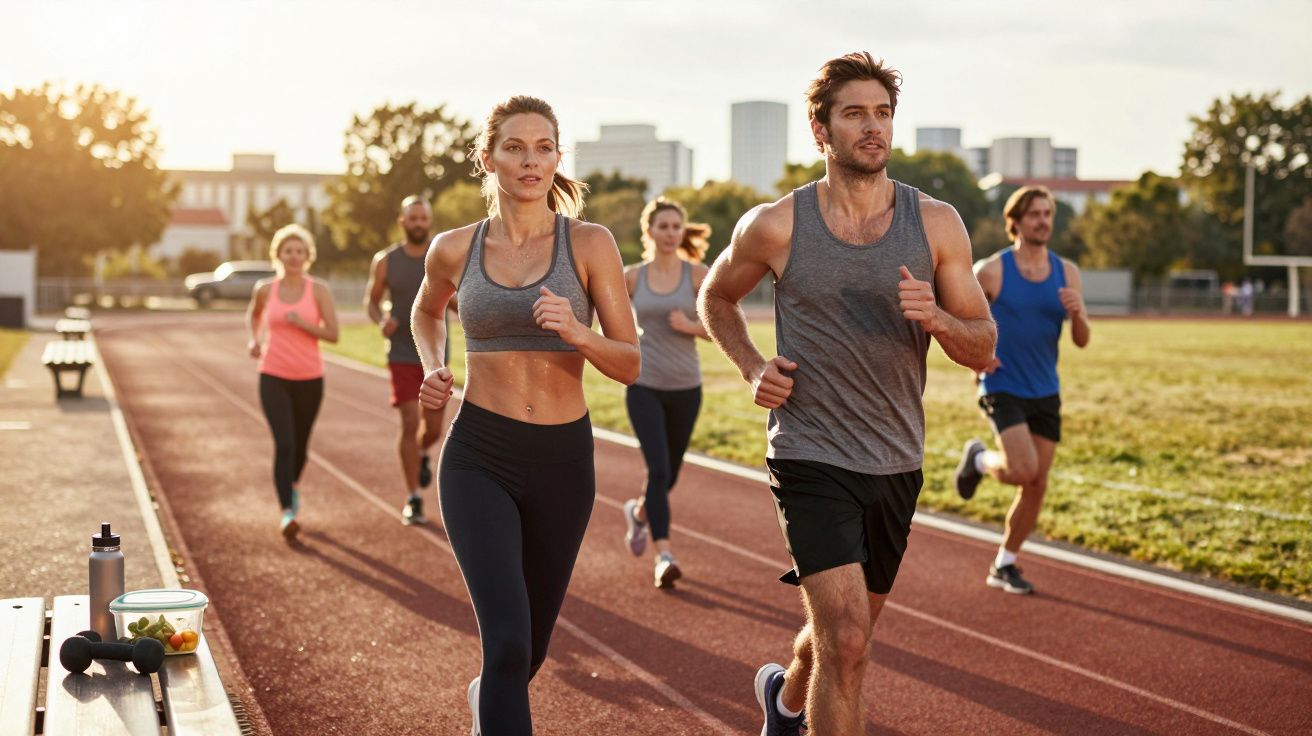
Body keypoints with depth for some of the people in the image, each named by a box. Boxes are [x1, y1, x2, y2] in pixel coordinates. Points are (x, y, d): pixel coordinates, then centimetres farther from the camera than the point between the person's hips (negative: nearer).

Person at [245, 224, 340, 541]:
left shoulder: (319, 290, -4)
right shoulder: (265, 289, 1)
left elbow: (333, 334, -7)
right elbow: (253, 313, 23)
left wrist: (302, 323, -20)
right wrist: (254, 339, 6)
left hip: (309, 379, 1)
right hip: (273, 378, -1)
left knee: (300, 444, 16)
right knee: (284, 444, -17)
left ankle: (293, 485, 48)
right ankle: (287, 513, -20)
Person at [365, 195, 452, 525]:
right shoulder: (385, 260, -3)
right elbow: (371, 300, 8)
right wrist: (381, 321, -14)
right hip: (402, 356, -1)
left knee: (433, 428, 6)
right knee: (410, 424, -11)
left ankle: (421, 454, 44)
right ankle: (413, 500, -1)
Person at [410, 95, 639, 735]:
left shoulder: (589, 244, -4)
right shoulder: (454, 249, 1)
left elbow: (630, 365, -5)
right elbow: (426, 310, 24)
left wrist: (576, 333, -24)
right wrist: (432, 369, 5)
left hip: (562, 463, 1)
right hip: (479, 459, -1)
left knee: (528, 648, 18)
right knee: (508, 640, -21)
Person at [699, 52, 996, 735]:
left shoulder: (937, 224, -1)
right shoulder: (775, 226, -6)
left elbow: (982, 348, 2)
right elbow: (715, 298, 13)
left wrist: (936, 318, -20)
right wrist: (751, 367, -4)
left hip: (895, 466, 4)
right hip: (810, 459, -4)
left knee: (845, 633, 22)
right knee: (845, 640, -17)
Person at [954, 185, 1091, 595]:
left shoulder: (1067, 273, 2)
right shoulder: (991, 271, -9)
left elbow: (1082, 340, 0)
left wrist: (1077, 312, -22)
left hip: (1046, 393, 5)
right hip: (1003, 389, -4)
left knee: (1037, 487, 5)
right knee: (1023, 471, -22)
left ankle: (1004, 566, 21)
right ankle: (979, 460, 12)